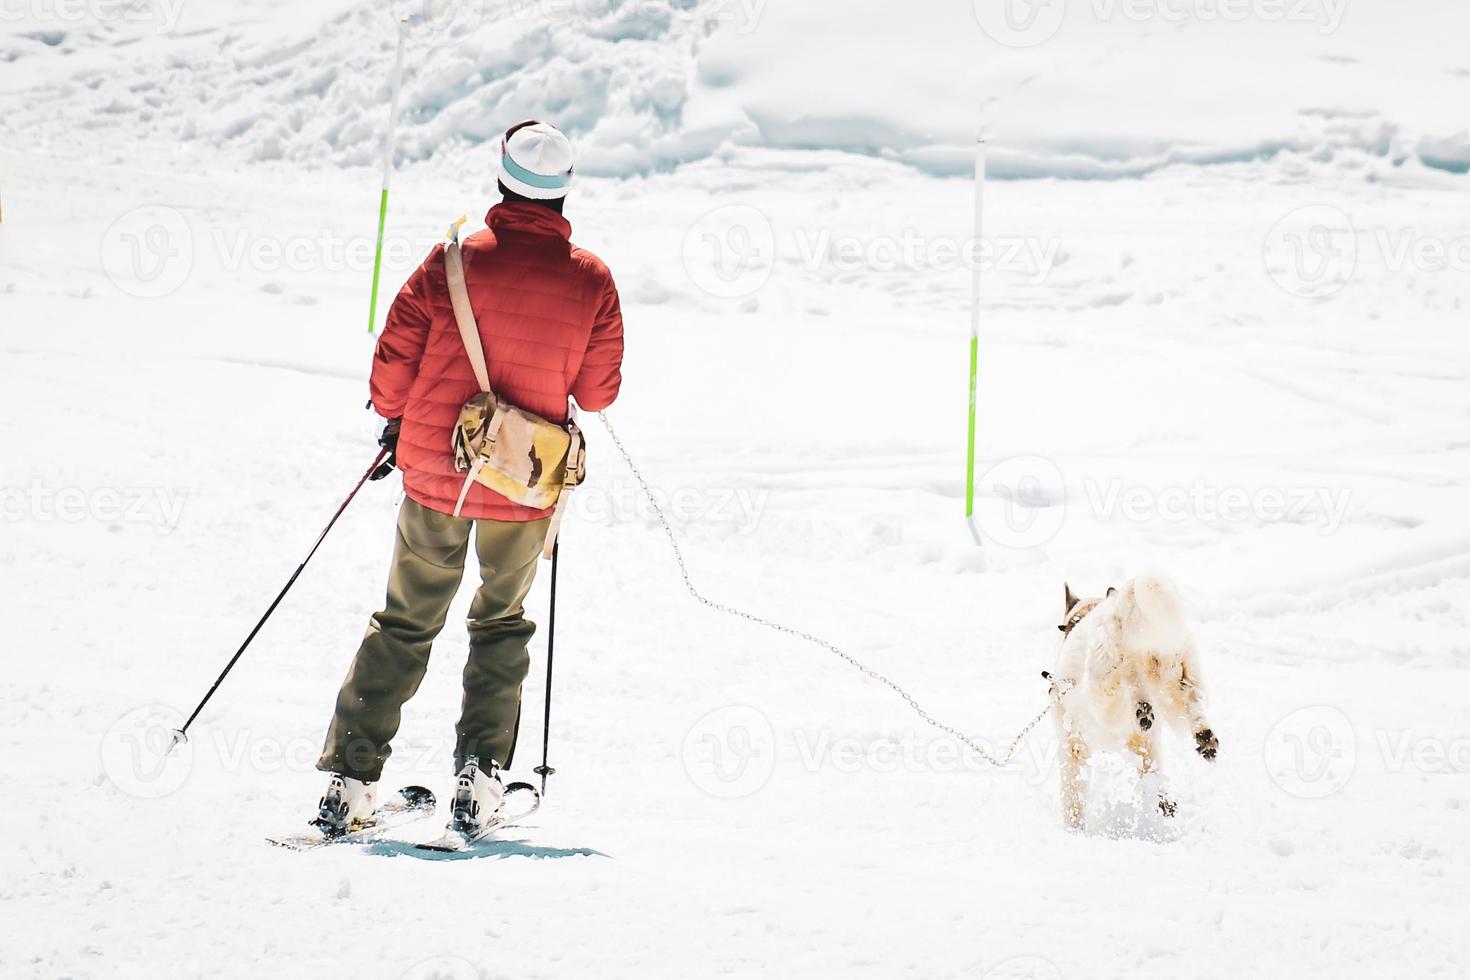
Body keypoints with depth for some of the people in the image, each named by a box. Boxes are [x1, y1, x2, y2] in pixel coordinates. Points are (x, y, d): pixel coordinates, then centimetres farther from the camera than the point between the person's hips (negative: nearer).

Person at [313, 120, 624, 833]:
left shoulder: (454, 260, -10)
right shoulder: (591, 280, -8)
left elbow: (394, 361, -6)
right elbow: (598, 392, 0)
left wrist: (395, 420, 13)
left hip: (435, 471, 0)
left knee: (406, 624, 12)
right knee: (502, 623, 20)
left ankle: (351, 775, 8)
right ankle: (480, 774, 13)